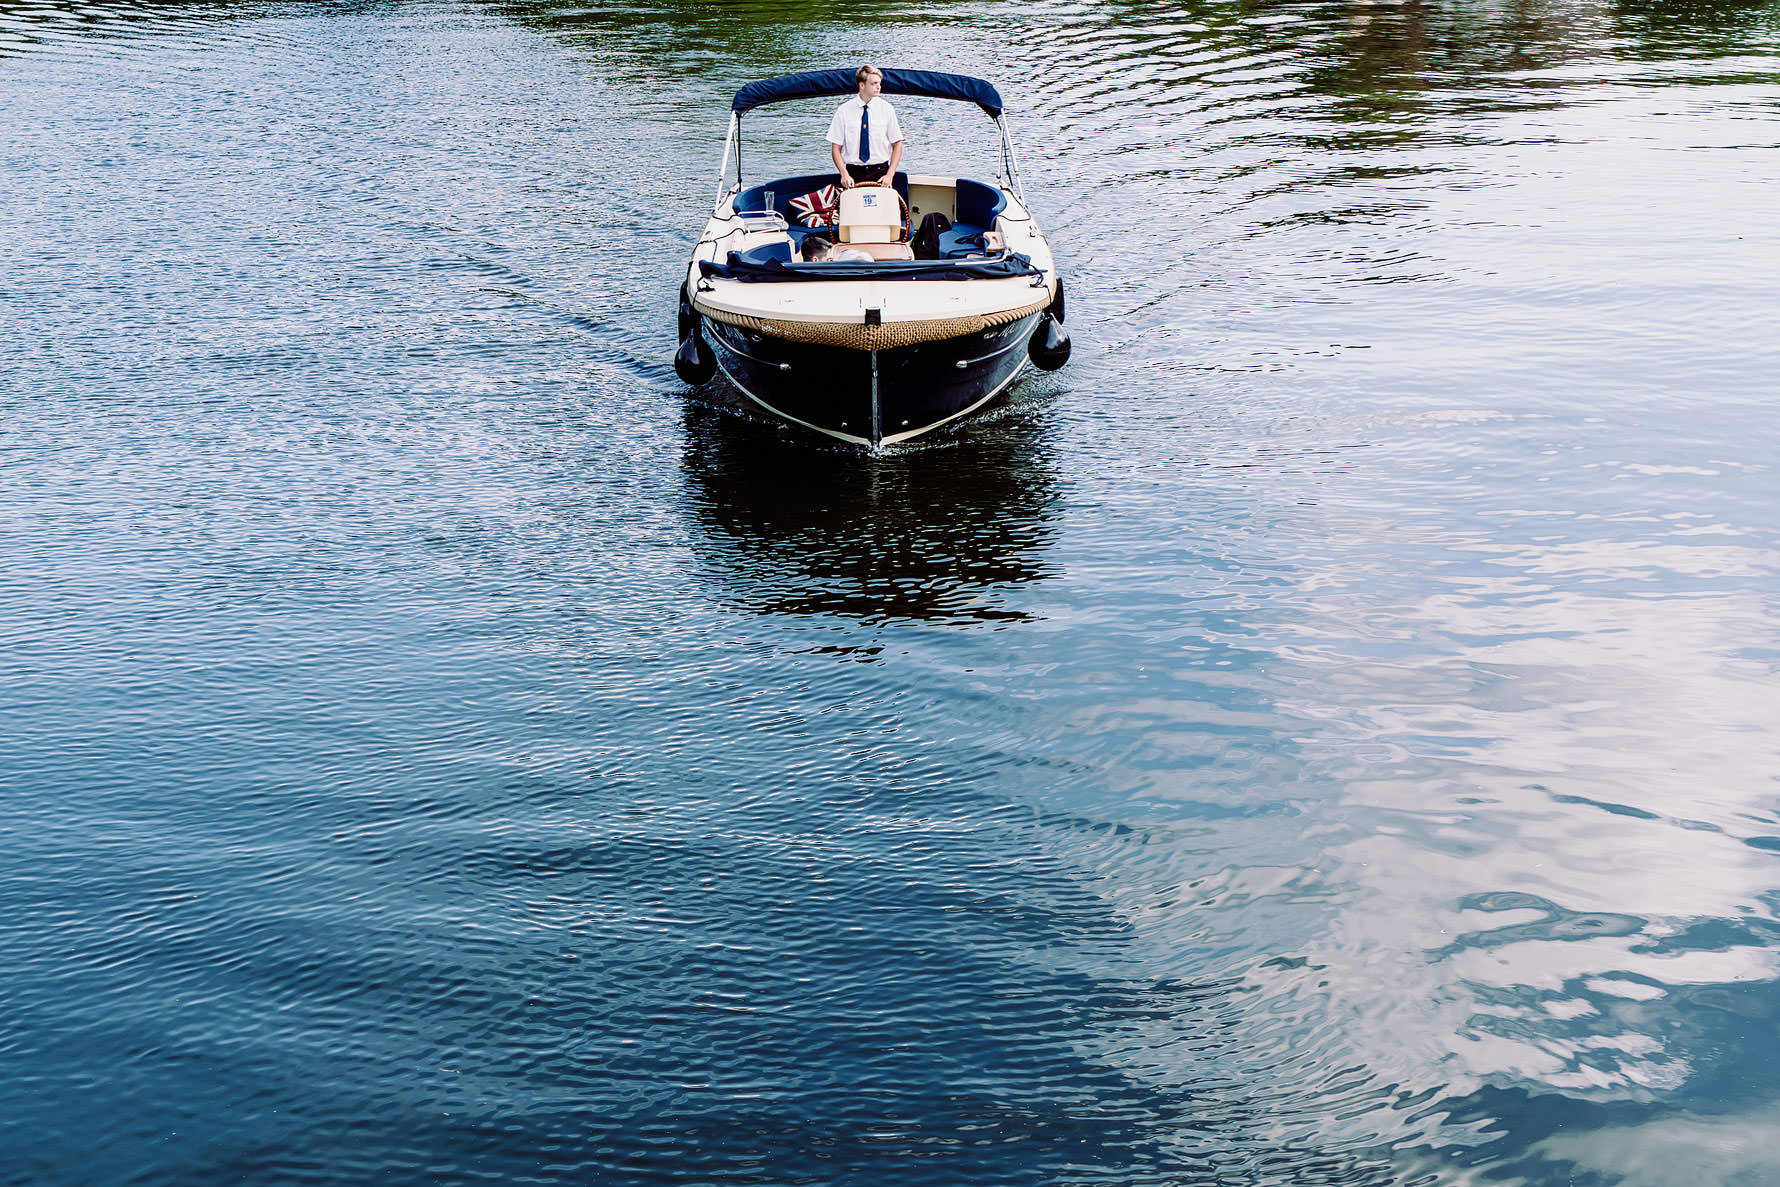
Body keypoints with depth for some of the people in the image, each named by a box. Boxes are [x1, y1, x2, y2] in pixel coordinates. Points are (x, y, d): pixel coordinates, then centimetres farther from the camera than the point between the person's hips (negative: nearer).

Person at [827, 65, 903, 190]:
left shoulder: (886, 109, 4)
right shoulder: (844, 111, 1)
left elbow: (897, 145, 6)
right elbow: (836, 148, 3)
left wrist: (890, 175, -7)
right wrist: (844, 174, -12)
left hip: (880, 172, 0)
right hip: (853, 173, 0)